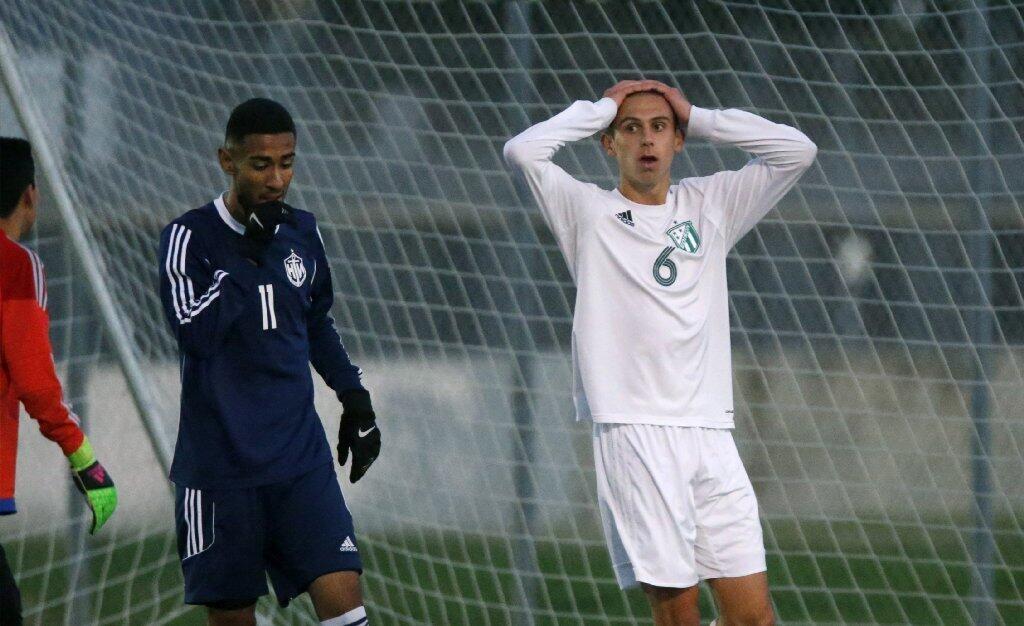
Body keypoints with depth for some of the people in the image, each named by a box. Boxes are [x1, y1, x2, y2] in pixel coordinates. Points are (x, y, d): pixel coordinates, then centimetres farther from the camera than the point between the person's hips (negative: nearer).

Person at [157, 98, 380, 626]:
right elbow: (196, 334, -22)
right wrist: (248, 253, -19)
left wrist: (355, 399, 22)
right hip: (220, 465, -4)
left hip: (300, 459, 4)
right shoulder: (189, 237, -7)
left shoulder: (301, 231, 9)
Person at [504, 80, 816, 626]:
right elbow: (522, 151, -8)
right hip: (632, 432, -4)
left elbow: (797, 151, 12)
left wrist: (698, 119, 11)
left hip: (708, 432, 4)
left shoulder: (710, 205, 17)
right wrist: (601, 108, 4)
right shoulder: (588, 212, 7)